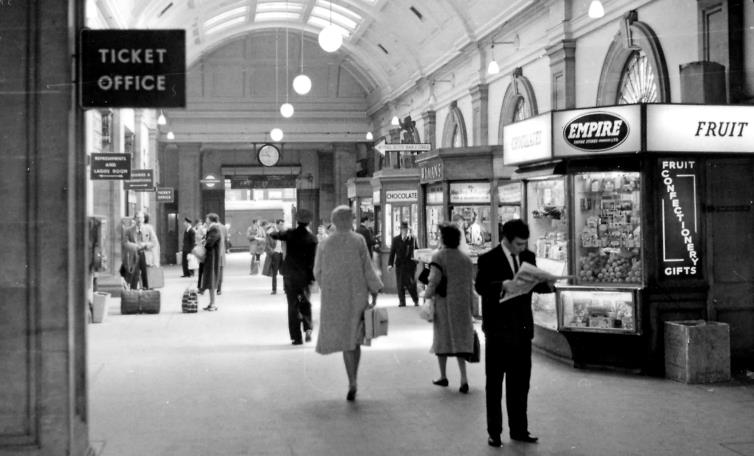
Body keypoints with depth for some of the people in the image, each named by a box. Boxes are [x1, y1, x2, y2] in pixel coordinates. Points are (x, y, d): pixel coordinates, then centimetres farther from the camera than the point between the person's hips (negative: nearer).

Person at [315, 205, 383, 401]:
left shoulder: (324, 245, -2)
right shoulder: (358, 241, -7)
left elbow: (318, 272, 5)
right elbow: (367, 268, -8)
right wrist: (374, 292, 0)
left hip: (333, 297, 1)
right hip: (357, 295, -1)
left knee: (345, 339, 6)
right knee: (354, 338, 12)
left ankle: (353, 382, -7)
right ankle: (352, 381, 8)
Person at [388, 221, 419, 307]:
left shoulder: (412, 239, 6)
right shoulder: (396, 239, 5)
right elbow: (392, 252, 3)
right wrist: (390, 264, -4)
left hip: (410, 264, -1)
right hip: (400, 264, 1)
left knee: (411, 284, -2)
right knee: (400, 284, 2)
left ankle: (416, 300, 14)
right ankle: (402, 302, 10)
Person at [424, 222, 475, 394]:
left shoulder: (438, 256, -11)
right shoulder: (466, 259, 4)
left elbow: (434, 280, -17)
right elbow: (471, 285, 7)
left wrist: (427, 295, 1)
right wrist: (471, 306, 14)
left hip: (444, 304, -4)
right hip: (462, 305, 4)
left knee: (442, 338, 11)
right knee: (460, 339, 8)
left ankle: (443, 376, 21)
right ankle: (463, 378, -4)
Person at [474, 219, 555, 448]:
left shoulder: (528, 257, 8)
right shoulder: (488, 259, -9)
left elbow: (535, 284, 11)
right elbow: (480, 286, -21)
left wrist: (547, 284, -10)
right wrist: (502, 285, -36)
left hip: (522, 328, 5)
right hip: (498, 329, -5)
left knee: (520, 382, 12)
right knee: (495, 383, 6)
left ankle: (519, 429, 23)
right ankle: (494, 432, 15)